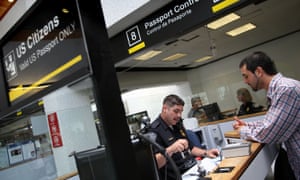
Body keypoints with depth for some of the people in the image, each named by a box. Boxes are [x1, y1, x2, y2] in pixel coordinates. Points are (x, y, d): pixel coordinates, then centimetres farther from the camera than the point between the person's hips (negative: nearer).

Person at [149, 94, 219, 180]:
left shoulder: (177, 124, 14)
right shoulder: (154, 130, -13)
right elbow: (155, 164, -22)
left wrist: (206, 153, 10)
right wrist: (170, 150, -37)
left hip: (194, 168, 9)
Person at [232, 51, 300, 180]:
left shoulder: (287, 89, -25)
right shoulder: (276, 89, 7)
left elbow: (267, 134, -25)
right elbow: (271, 123, 20)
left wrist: (243, 130, -7)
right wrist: (247, 125, 9)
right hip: (290, 155, 9)